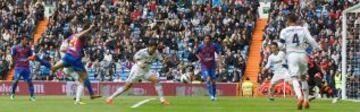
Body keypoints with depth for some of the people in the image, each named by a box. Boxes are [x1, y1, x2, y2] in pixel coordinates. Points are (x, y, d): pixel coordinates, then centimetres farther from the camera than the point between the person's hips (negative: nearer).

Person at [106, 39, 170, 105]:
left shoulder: (156, 52, -12)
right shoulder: (143, 52, -24)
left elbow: (161, 60, -9)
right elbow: (135, 58, -11)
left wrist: (164, 61, -33)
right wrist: (139, 64, -29)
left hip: (146, 70, 4)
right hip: (137, 70, -4)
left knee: (156, 80, -18)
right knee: (127, 85, -5)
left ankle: (162, 100, -12)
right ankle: (111, 98, 8)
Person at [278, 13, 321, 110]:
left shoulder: (284, 31, 2)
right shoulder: (303, 29, 7)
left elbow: (281, 46, 1)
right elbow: (311, 40, -1)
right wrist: (318, 48, 11)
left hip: (291, 55, -3)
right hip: (302, 54, 3)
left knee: (295, 78, -7)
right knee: (303, 77, 18)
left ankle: (300, 97, -32)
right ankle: (306, 100, 17)